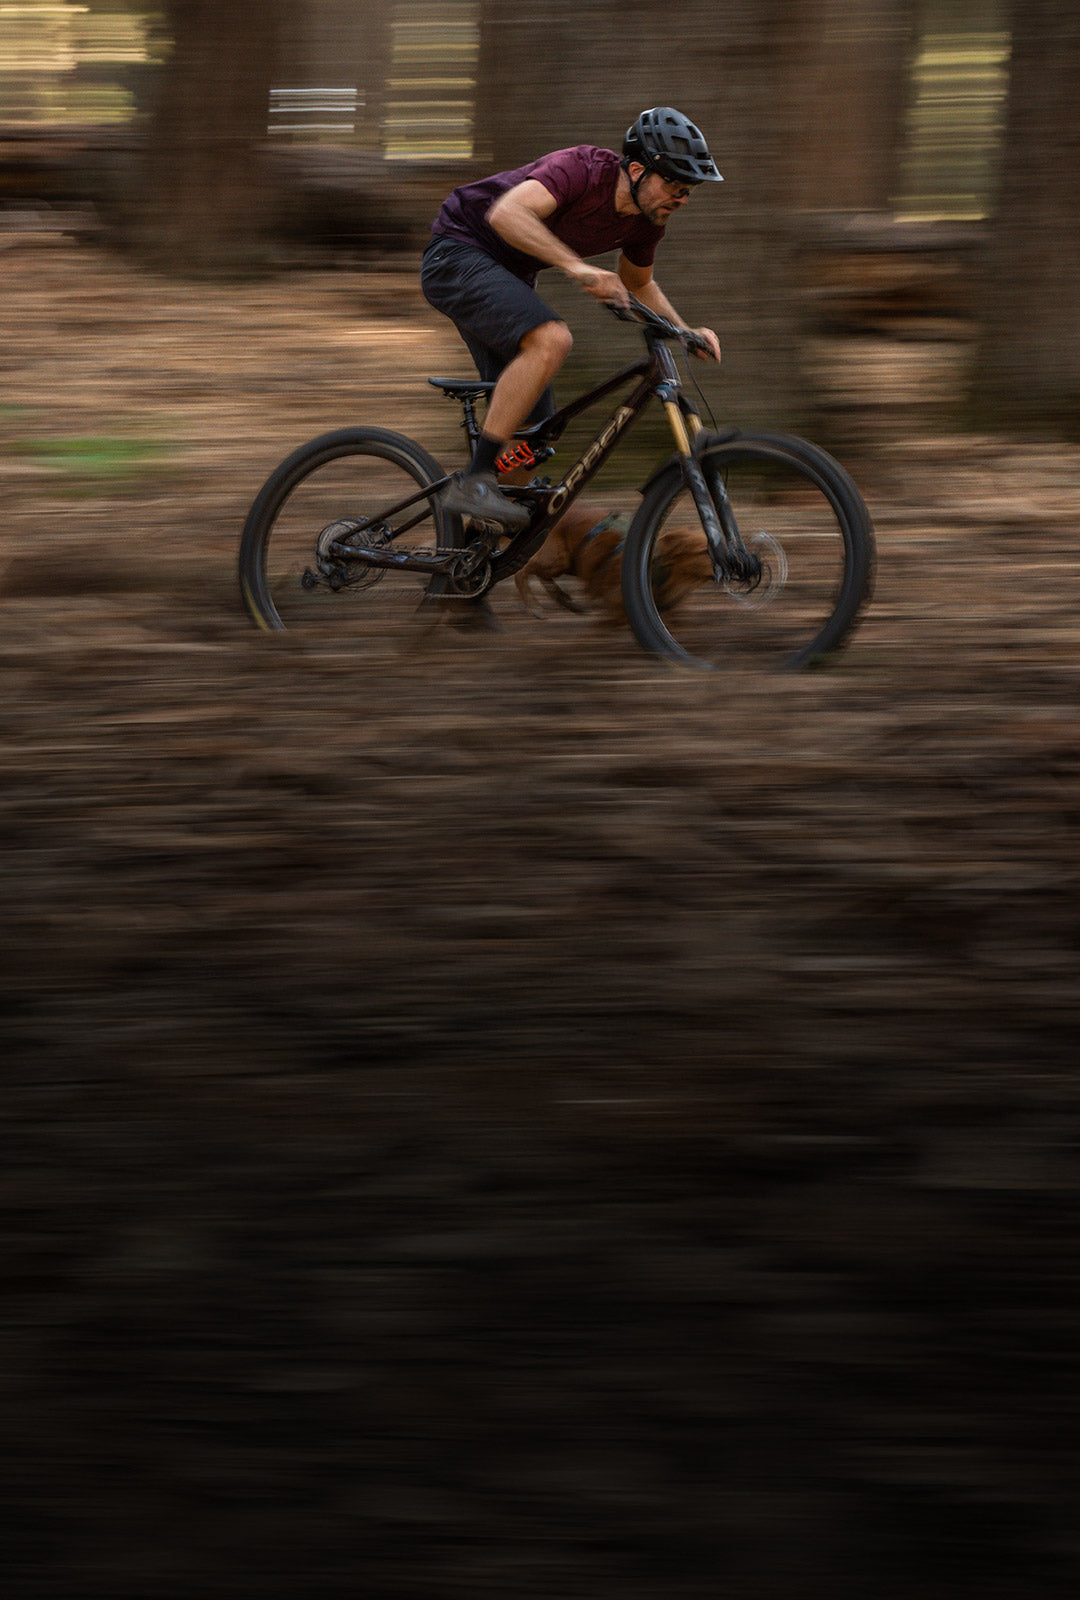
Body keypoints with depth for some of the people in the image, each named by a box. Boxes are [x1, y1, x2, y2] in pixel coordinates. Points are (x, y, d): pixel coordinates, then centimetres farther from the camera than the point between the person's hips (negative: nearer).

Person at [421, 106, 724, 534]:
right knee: (550, 340, -33)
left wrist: (686, 333, 3)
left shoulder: (647, 219, -3)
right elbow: (506, 213, -43)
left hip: (508, 274, 9)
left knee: (533, 431, 4)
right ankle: (472, 482, -31)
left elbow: (637, 283, 18)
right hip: (459, 254, -9)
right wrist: (577, 266, -52)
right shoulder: (582, 168, -27)